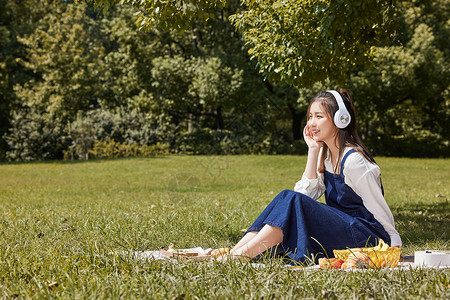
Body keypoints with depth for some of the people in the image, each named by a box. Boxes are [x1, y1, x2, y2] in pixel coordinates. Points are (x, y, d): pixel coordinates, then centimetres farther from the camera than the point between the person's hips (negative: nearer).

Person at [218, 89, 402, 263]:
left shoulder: (353, 159, -16)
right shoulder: (325, 154, 11)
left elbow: (379, 209, -13)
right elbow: (306, 192, 1)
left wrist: (394, 245, -10)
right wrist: (313, 150, -2)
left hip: (366, 236, -8)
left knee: (292, 200, -23)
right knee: (285, 199, -9)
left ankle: (242, 254, -26)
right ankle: (230, 253, -17)